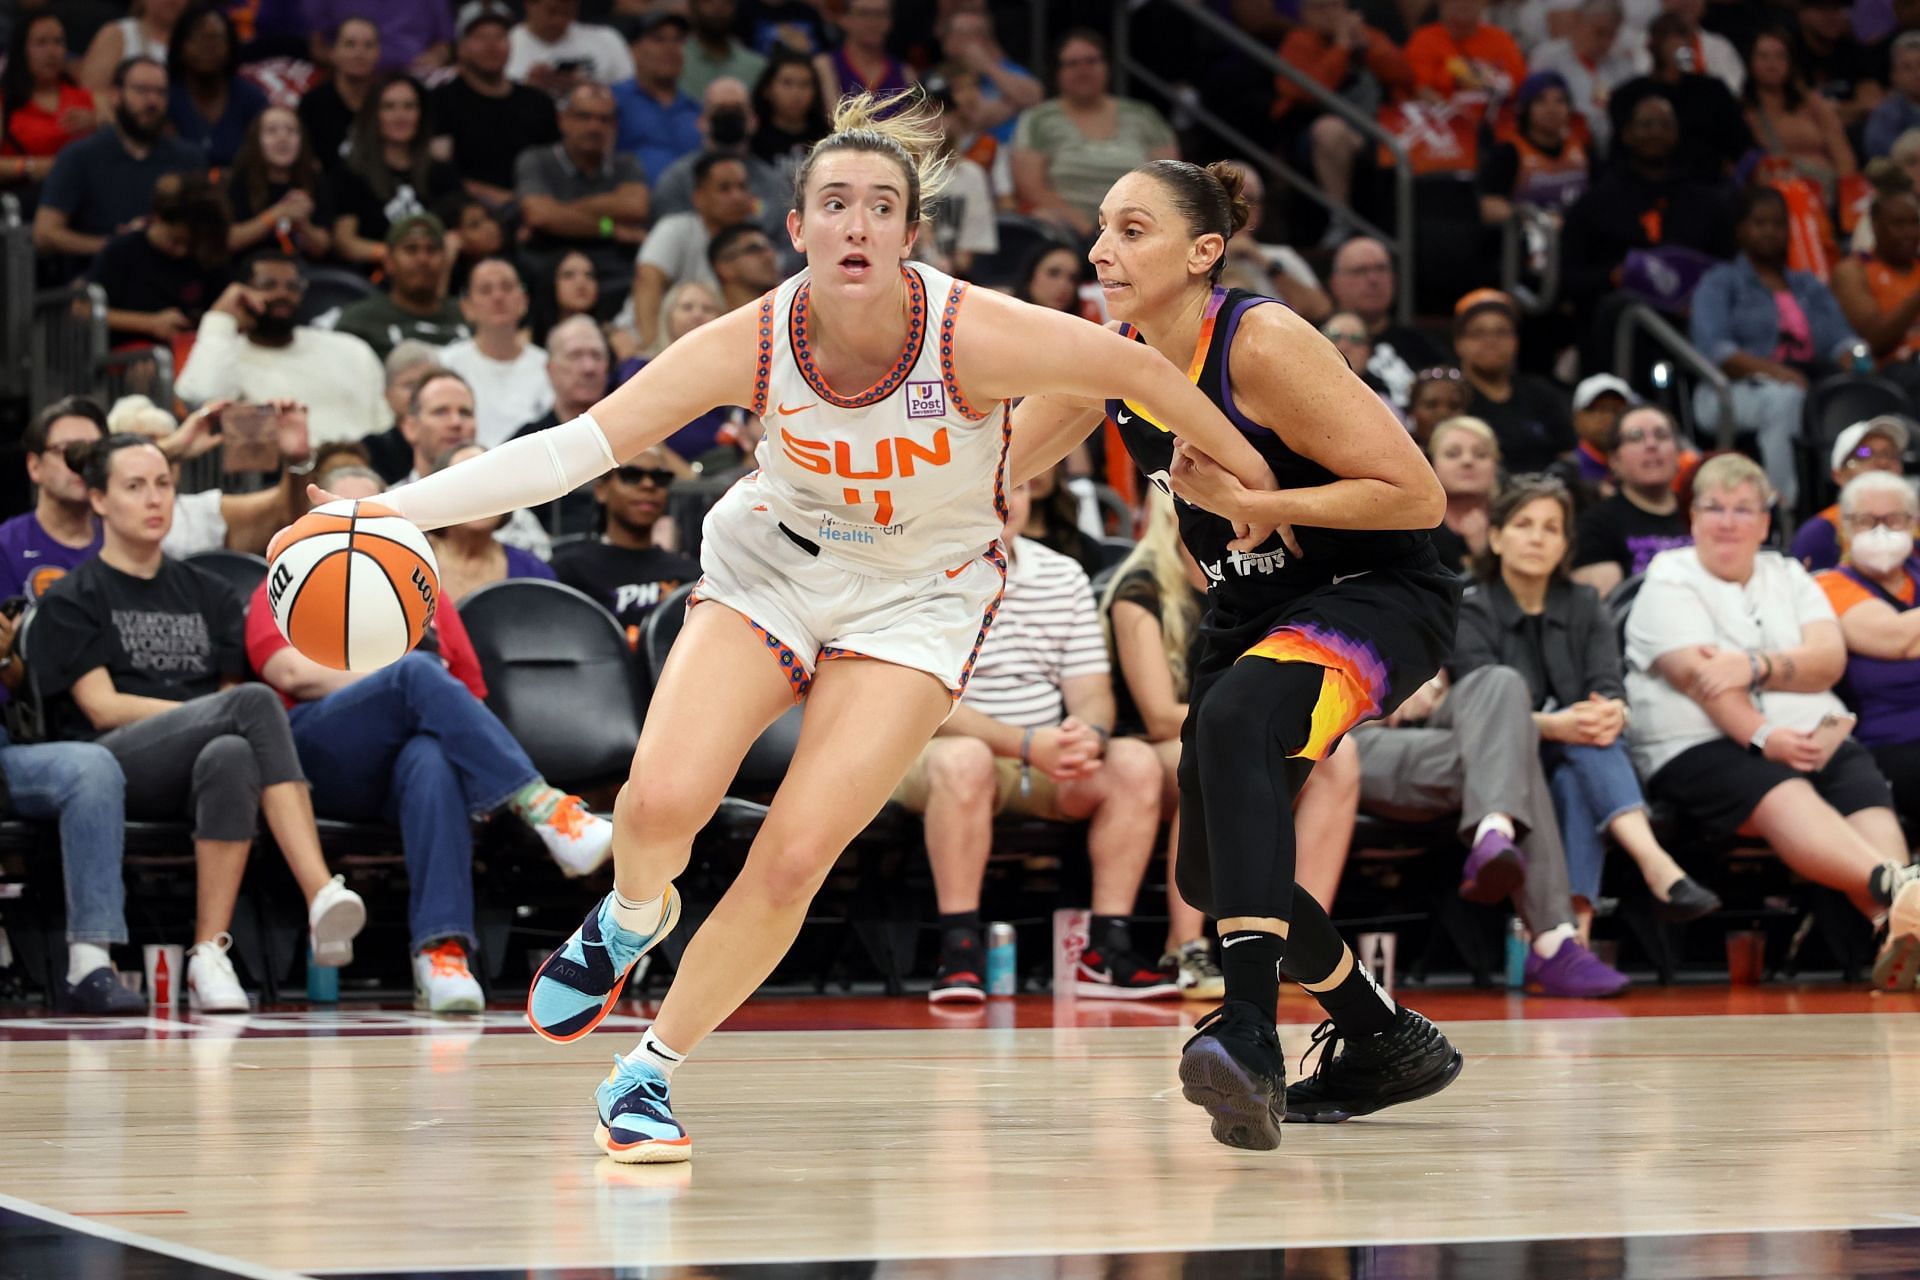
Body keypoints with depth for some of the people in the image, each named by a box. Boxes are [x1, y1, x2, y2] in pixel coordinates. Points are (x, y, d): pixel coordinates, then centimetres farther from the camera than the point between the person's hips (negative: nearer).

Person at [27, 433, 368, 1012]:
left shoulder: (207, 594, 26)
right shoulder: (71, 600, 12)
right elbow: (102, 708, 0)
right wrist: (215, 709, -10)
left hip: (196, 764, 4)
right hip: (115, 764, -4)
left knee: (231, 756, -39)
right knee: (257, 702, -35)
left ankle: (208, 956, -47)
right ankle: (322, 897, -48)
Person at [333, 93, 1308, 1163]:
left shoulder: (974, 335, -28)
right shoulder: (750, 345, -22)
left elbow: (1136, 369, -13)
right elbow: (574, 448, -22)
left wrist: (1259, 484, -1)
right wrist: (395, 508, -32)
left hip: (918, 599, -1)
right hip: (775, 564, 1)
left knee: (793, 861, -13)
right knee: (662, 802, -19)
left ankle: (649, 1077, 6)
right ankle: (632, 921, 18)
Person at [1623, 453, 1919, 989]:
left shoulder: (1789, 577, 22)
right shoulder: (1670, 583, 7)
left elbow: (1830, 660, 5)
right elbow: (1699, 675, -9)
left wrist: (1755, 667, -14)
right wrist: (1763, 737, -24)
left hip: (1816, 737, 5)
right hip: (1702, 746, -5)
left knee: (1869, 801, -29)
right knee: (1785, 798, -37)